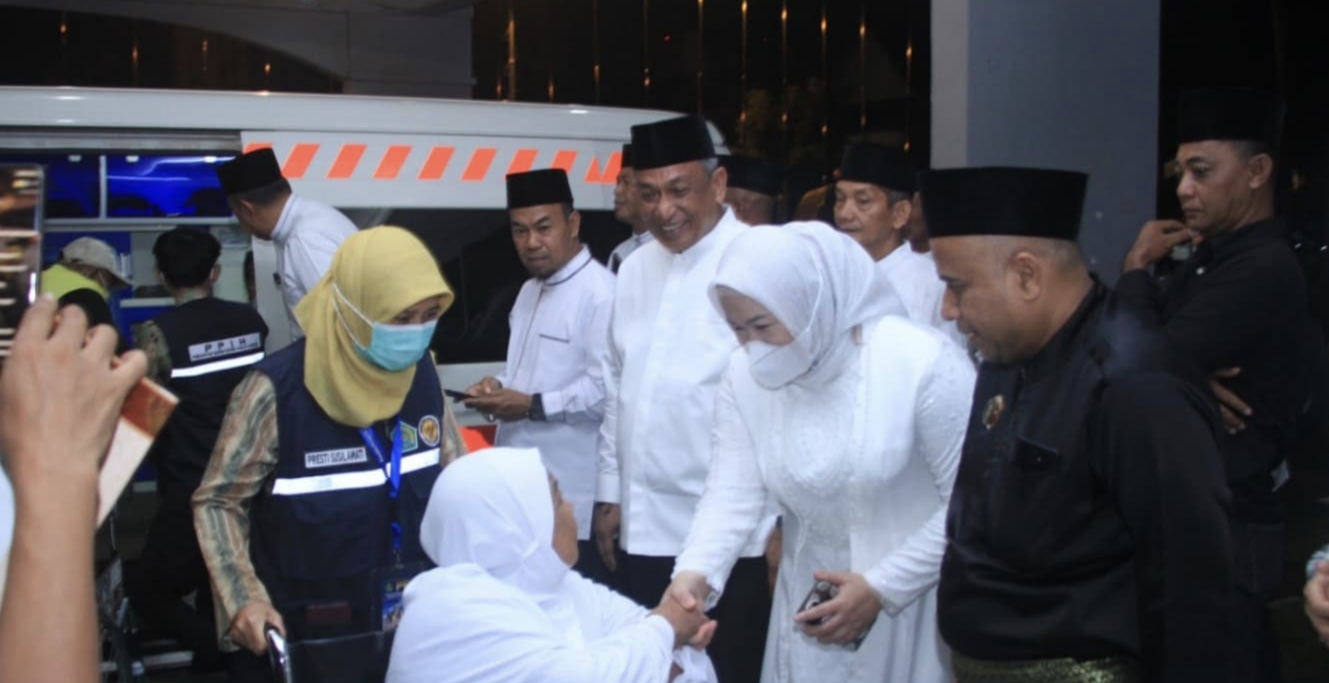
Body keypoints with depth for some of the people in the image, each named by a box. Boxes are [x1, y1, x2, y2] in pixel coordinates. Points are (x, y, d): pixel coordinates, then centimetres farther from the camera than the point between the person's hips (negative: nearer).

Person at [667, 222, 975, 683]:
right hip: (812, 599, 4)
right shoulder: (745, 376, -6)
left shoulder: (924, 364, -21)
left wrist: (882, 588, -16)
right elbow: (733, 491, -9)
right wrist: (696, 571, -27)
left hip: (916, 599, -4)